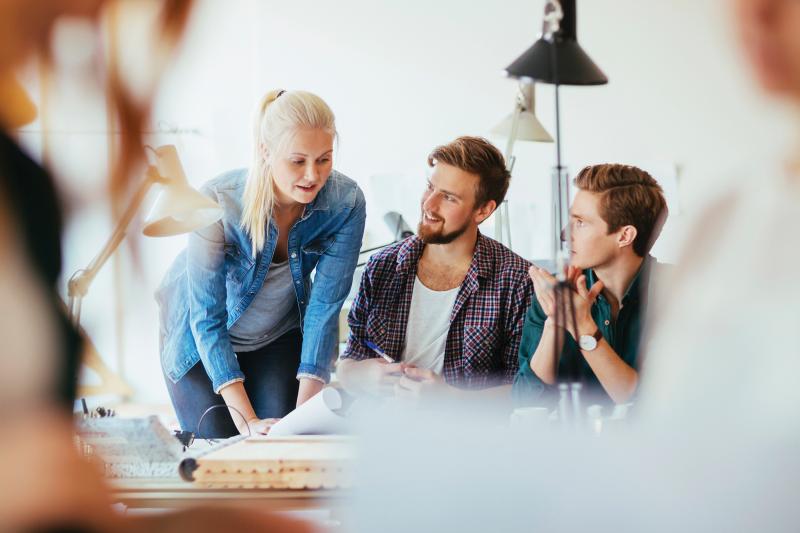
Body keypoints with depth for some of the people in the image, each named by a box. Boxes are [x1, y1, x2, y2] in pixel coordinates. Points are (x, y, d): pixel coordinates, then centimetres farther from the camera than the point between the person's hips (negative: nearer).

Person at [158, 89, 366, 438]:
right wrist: (246, 420, -36)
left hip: (280, 333, 2)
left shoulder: (346, 203, -25)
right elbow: (207, 318, -30)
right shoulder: (218, 201, -33)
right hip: (202, 339, -2)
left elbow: (325, 306, -22)